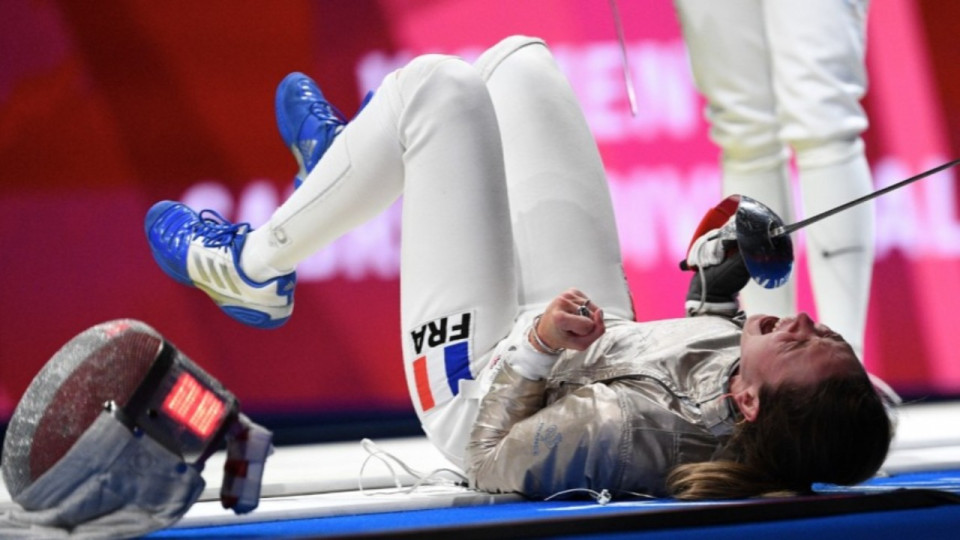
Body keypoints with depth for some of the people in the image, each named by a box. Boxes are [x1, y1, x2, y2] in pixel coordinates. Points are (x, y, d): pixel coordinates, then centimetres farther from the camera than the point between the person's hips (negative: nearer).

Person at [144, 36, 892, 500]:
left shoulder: (641, 431, -45)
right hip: (603, 342, 6)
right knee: (517, 61, 11)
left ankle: (252, 266, 23)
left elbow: (492, 459, -29)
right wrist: (735, 274, -17)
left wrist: (536, 344, -40)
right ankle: (357, 165, 44)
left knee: (436, 86, -3)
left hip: (484, 391, -6)